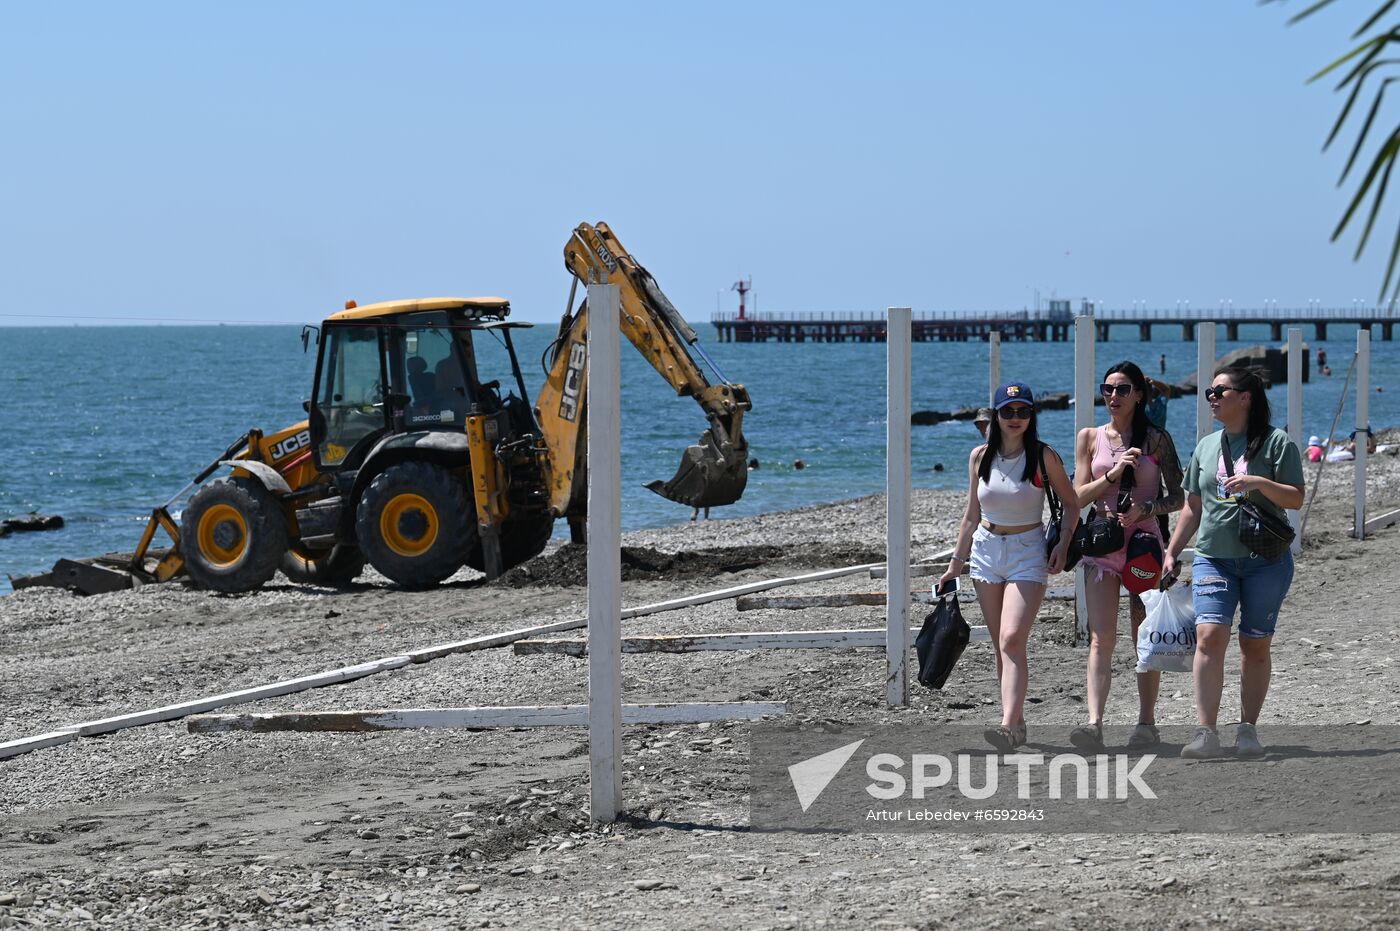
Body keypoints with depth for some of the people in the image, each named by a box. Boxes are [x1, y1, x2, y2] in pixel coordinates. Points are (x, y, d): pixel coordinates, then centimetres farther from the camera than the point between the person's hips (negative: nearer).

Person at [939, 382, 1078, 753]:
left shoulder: (1044, 457, -6)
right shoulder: (980, 457, 4)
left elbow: (1070, 504, 5)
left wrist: (1063, 544, -10)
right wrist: (956, 563, 14)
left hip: (1028, 553, -4)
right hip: (986, 549, 4)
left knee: (1012, 640, -19)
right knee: (1002, 645, 6)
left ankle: (1009, 726, -28)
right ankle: (1018, 722, 15)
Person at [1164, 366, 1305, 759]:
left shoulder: (1276, 443, -1)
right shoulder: (1206, 446, 14)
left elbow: (1296, 499, -6)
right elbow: (1193, 507, 20)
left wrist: (1259, 482, -21)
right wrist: (1171, 552, 14)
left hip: (1265, 560, -3)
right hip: (1213, 558, 3)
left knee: (1256, 645, 2)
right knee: (1210, 635, -14)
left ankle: (1248, 730, 11)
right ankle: (1206, 731, -18)